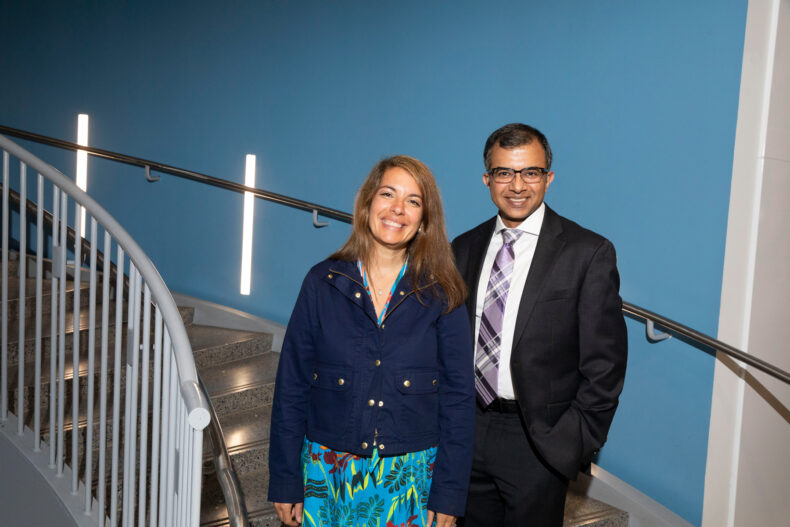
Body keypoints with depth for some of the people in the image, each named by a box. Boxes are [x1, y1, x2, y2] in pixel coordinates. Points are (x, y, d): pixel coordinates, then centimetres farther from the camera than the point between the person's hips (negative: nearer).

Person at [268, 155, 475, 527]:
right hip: (328, 475, 1)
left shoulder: (441, 296, -3)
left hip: (411, 480, 0)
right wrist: (285, 482, 0)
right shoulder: (322, 283, -2)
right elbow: (291, 388, 1)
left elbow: (458, 398, -2)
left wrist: (448, 495, -5)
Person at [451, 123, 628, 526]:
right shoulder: (465, 248, 7)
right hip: (470, 431, 4)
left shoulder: (589, 254, -9)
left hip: (539, 441, -4)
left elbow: (605, 366, -9)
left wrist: (572, 445, -11)